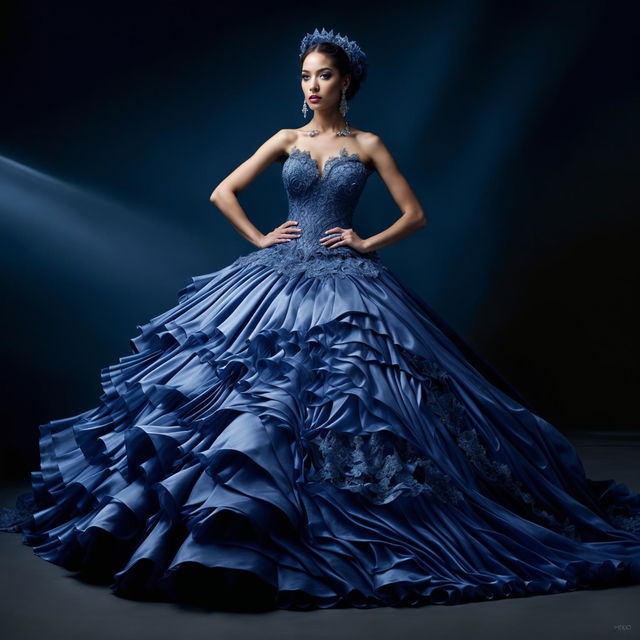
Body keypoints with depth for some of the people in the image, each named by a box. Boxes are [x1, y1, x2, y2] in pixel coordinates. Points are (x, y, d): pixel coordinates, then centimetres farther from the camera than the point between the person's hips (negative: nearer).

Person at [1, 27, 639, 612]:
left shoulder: (367, 144, 7)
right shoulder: (287, 140, 10)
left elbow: (415, 214, 8)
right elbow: (223, 192, 11)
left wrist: (366, 243, -2)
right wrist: (259, 239, 3)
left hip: (346, 283, -1)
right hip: (280, 276, 2)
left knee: (345, 388, -7)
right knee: (261, 389, -5)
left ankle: (338, 524, 7)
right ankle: (250, 516, 7)